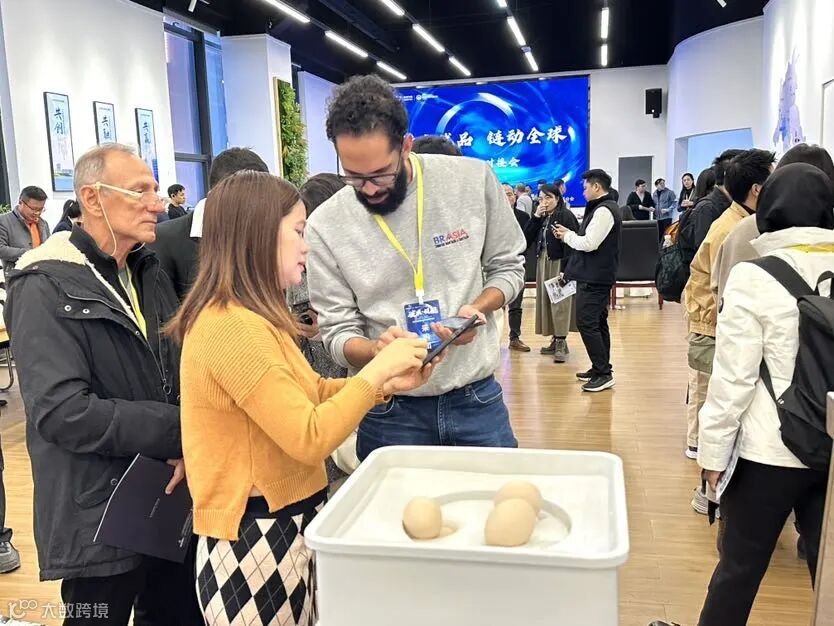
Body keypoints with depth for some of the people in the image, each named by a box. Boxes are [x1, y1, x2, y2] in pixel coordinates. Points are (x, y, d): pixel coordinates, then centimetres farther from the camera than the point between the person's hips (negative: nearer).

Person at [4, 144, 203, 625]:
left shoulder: (150, 273, 9)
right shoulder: (46, 288, -13)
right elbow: (62, 413, -22)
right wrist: (179, 432, -21)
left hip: (172, 501, 7)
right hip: (103, 517, -6)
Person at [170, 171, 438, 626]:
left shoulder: (251, 319, 10)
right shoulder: (231, 327, -23)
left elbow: (306, 395, 11)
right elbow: (309, 439, -26)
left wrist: (387, 383, 0)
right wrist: (376, 370, -17)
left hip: (286, 522, 9)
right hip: (256, 536, -9)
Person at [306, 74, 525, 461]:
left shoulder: (473, 179, -8)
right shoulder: (326, 226, -10)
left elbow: (508, 267, 4)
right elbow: (338, 333, -5)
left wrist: (476, 308, -16)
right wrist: (377, 349, -26)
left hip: (477, 399, 1)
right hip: (389, 411, -1)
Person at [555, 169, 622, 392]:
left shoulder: (603, 211, -15)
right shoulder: (606, 208, 17)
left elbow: (589, 243, -21)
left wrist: (568, 236, -7)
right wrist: (571, 235, 6)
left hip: (594, 277, -11)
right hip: (599, 275, 11)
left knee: (586, 323, -10)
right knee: (598, 322, 15)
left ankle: (603, 373, -7)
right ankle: (600, 369, 23)